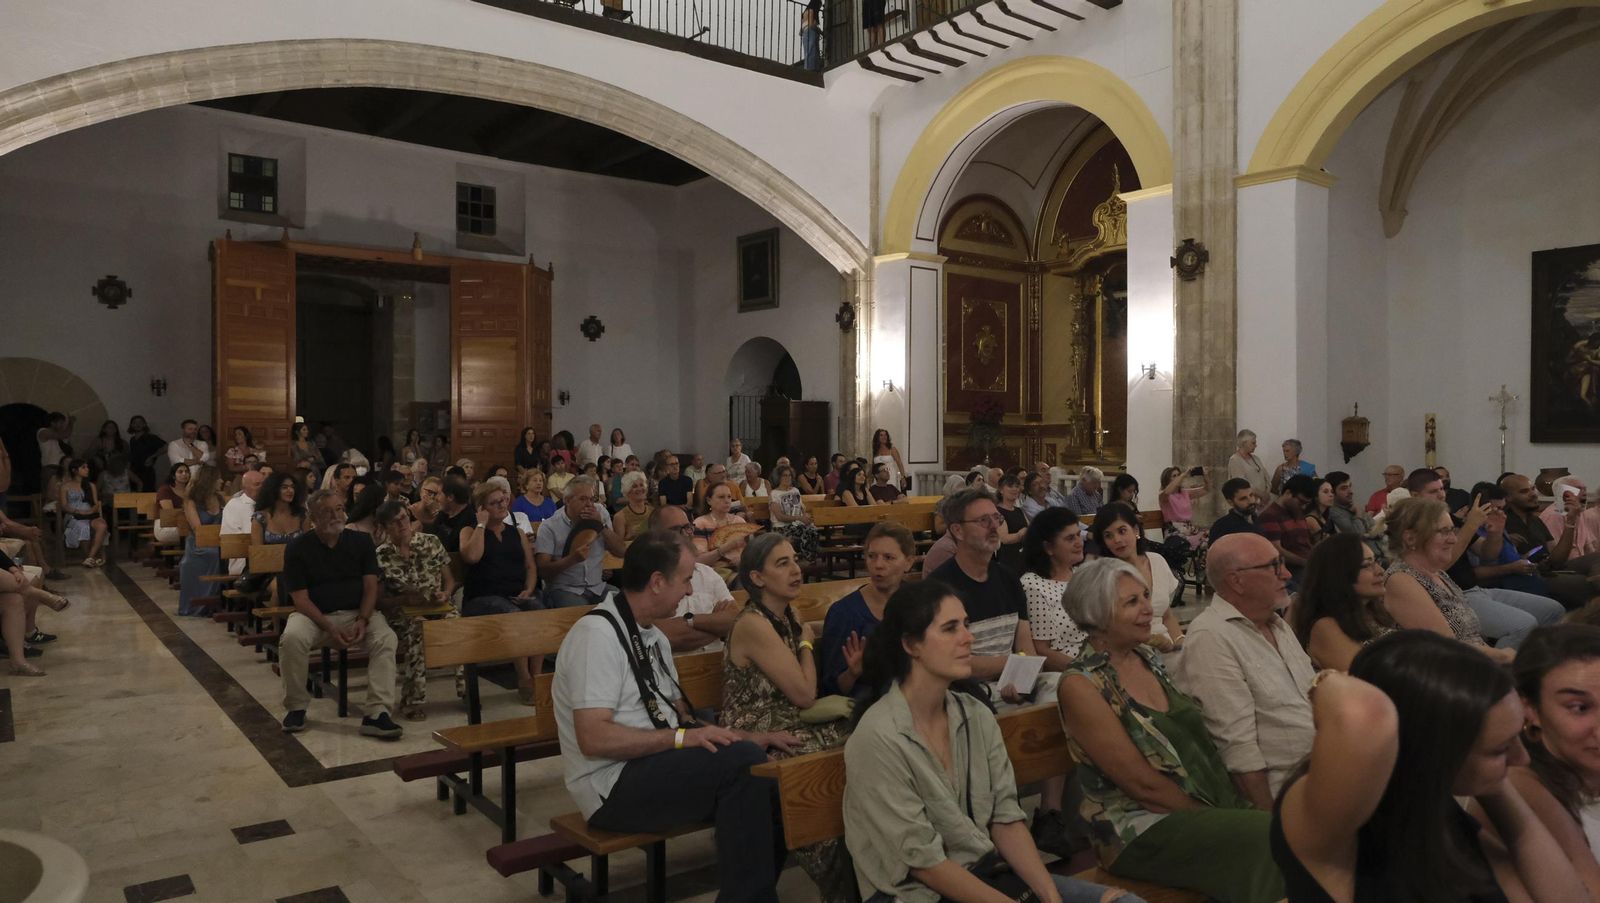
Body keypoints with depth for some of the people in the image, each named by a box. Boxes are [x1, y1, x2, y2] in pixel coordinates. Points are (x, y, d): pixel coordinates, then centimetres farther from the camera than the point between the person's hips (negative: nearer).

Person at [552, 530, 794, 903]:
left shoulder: (654, 637, 12)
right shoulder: (597, 634, -17)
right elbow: (594, 738, -24)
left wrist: (748, 738, 2)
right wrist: (683, 738, -25)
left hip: (656, 764, 9)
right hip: (613, 788, -9)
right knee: (743, 762, -25)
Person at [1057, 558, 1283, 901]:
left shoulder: (1149, 657, 8)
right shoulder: (1080, 686, -14)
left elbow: (1197, 740, 10)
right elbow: (1143, 784, -15)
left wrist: (1225, 805, -3)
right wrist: (1210, 815, -10)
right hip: (1140, 831, -7)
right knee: (1267, 837, -23)